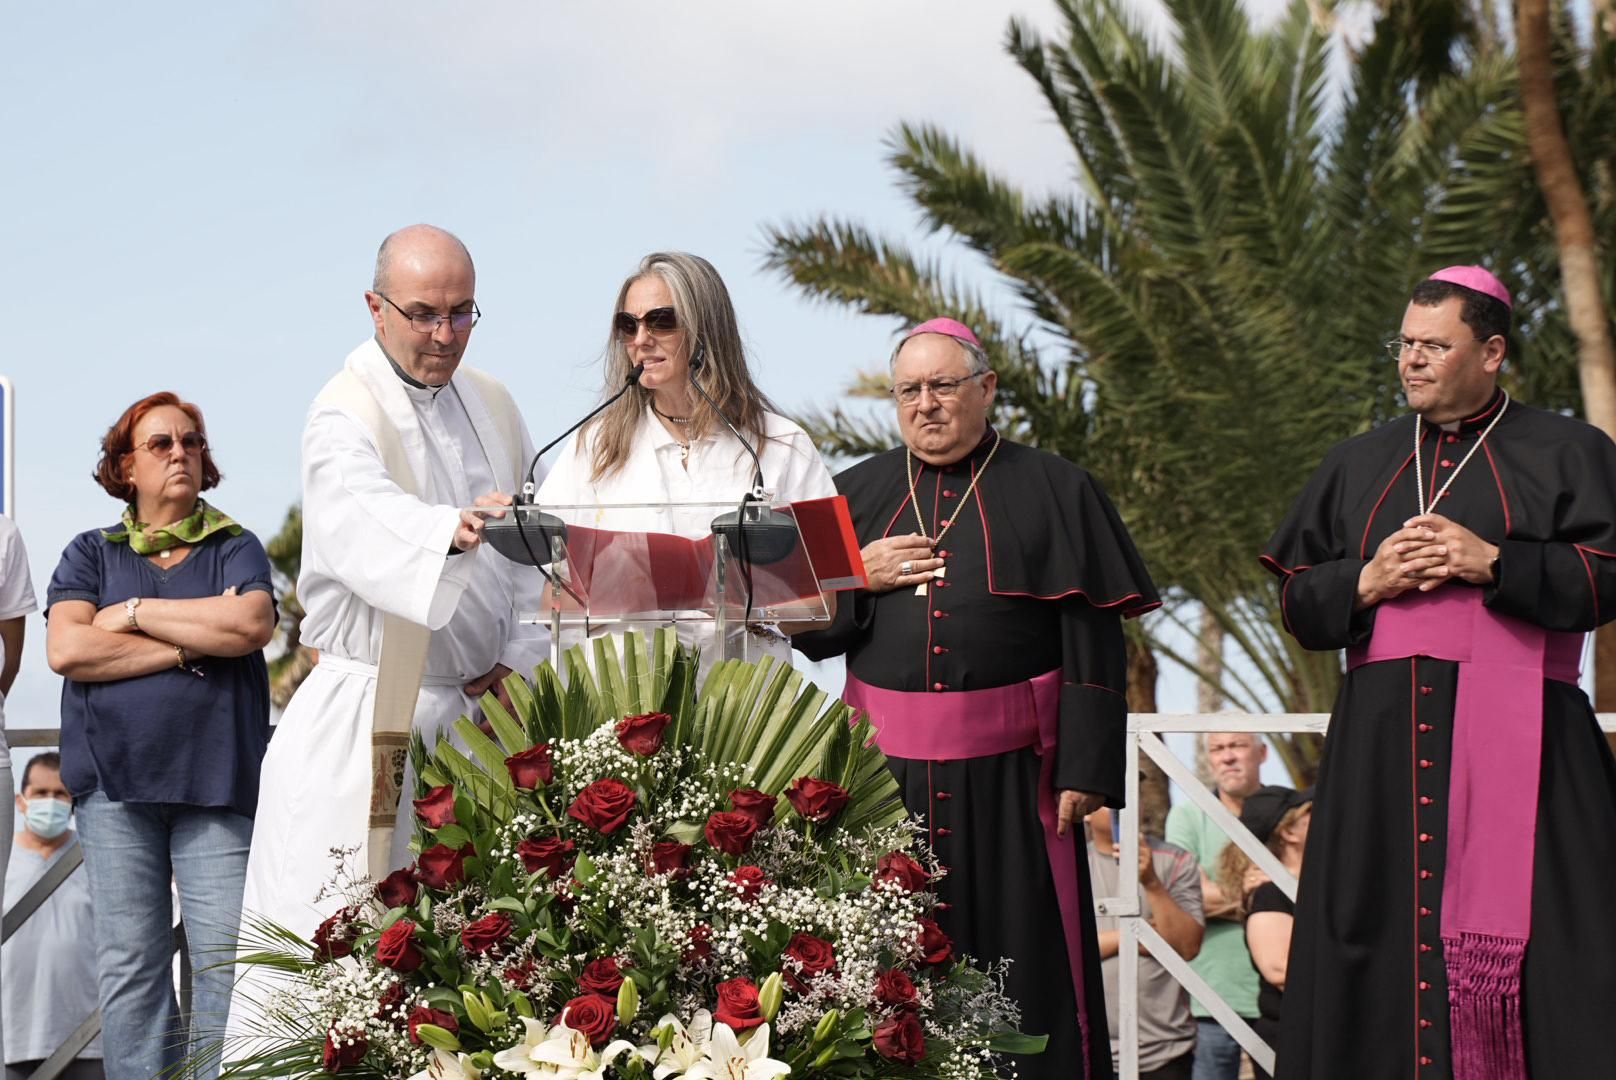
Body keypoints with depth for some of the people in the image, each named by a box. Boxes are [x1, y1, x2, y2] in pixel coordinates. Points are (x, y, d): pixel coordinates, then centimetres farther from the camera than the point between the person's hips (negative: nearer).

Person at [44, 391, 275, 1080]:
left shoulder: (235, 549, 12)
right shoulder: (92, 553, 14)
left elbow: (251, 625, -8)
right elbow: (65, 649, -3)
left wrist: (137, 612, -4)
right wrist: (192, 643, -6)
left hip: (216, 777, -1)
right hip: (115, 778, 1)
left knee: (227, 958, -7)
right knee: (128, 962, -1)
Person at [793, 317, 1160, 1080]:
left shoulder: (1052, 492, 3)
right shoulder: (856, 495, 13)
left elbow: (1093, 643, -2)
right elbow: (796, 629, 12)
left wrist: (1086, 767, -10)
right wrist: (857, 580, -6)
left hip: (1007, 779, -3)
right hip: (886, 773, 3)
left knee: (1021, 963, -1)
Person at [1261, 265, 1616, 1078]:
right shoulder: (1359, 465, 19)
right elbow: (1298, 602, 16)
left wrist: (1492, 562, -13)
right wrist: (1365, 582, -4)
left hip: (1513, 736, -3)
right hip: (1382, 739, 4)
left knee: (1531, 939, -10)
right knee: (1384, 936, 0)